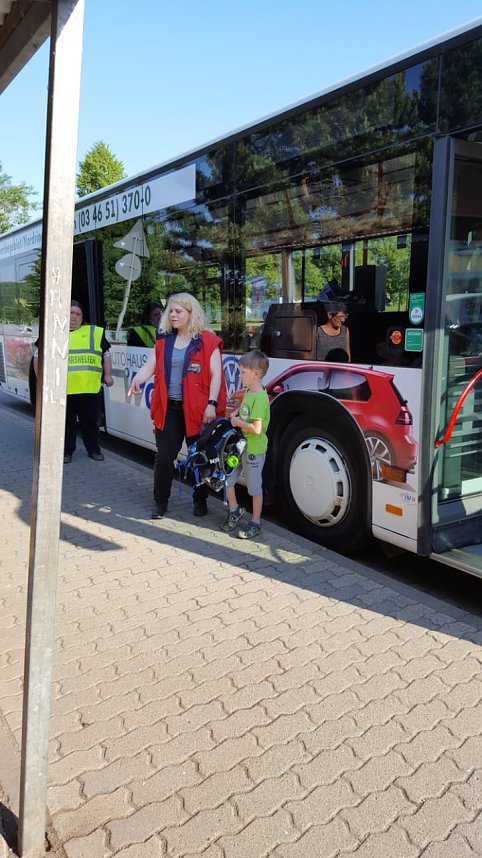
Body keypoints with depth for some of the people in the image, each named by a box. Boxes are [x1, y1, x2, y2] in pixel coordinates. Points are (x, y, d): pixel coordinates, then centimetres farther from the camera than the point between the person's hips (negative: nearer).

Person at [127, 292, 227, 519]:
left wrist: (211, 404, -15)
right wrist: (137, 380, -17)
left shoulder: (208, 341, -4)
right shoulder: (164, 341, 10)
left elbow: (216, 375, -7)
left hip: (197, 408, -3)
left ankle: (200, 500, 27)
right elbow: (150, 366, 4)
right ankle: (160, 502, 18)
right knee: (164, 456, 4)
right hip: (168, 407, 3)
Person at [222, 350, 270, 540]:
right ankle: (234, 510, 34)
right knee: (226, 478, 12)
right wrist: (236, 413, 6)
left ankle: (255, 523, 22)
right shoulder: (248, 391, 6)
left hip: (254, 450, -9)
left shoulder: (260, 398, -23)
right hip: (239, 445, 9)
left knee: (255, 487, 6)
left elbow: (256, 429, -28)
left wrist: (238, 422, -15)